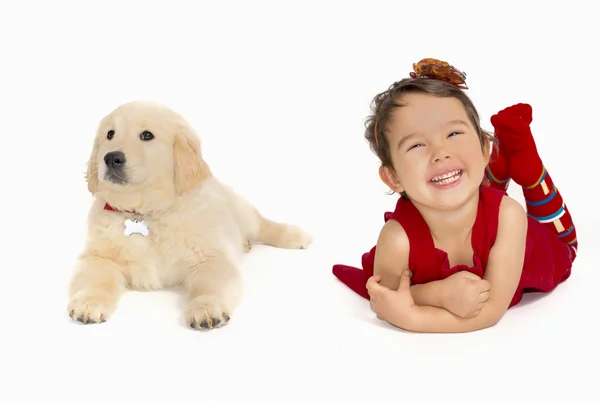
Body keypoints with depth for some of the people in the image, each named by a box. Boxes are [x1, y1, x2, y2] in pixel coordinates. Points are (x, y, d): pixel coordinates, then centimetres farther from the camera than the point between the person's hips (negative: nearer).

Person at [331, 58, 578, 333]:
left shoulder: (508, 215, -43)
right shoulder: (398, 239, -45)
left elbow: (492, 309, -42)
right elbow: (383, 300, -26)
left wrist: (409, 316, -52)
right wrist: (439, 292, -45)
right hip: (436, 282, 0)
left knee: (560, 244, 32)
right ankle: (499, 163, 36)